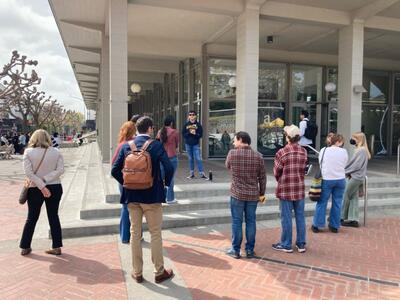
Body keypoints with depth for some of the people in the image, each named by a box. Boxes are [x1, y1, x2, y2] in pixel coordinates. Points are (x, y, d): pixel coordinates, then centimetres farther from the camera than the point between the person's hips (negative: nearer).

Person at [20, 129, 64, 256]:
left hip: (35, 189, -1)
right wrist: (45, 180, -13)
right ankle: (57, 247, 13)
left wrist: (42, 186, -16)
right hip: (54, 188, 1)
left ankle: (25, 247, 24)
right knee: (54, 216, 10)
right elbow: (60, 170, -10)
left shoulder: (28, 152, -6)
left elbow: (28, 172, -14)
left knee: (31, 218, 15)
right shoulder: (56, 152, -2)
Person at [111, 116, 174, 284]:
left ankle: (137, 273, 23)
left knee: (135, 234, 13)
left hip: (132, 196, 4)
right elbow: (169, 168, -18)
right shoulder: (156, 145, -10)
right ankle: (159, 272, 19)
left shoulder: (126, 146, 0)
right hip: (152, 195, -3)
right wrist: (166, 183, 0)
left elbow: (115, 171, -1)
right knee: (155, 234, 8)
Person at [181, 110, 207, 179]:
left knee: (198, 159, -6)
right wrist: (189, 133, -15)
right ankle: (192, 173, 18)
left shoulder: (198, 125, -1)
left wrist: (195, 134, -20)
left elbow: (200, 135, -3)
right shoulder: (186, 125, 3)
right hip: (188, 144, 2)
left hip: (196, 144, -2)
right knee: (190, 159, 10)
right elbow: (183, 134, 0)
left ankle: (202, 174, -4)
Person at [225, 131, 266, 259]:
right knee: (251, 221, 12)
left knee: (236, 222, 8)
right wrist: (262, 193, 11)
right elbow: (262, 177, 1)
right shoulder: (258, 156, -3)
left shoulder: (232, 153, -9)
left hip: (237, 194, -2)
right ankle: (250, 250, 20)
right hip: (253, 194, 2)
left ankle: (235, 250, 16)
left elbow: (227, 166, 11)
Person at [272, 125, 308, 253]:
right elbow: (302, 169, 0)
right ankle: (301, 244, 23)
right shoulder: (304, 151, 0)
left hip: (286, 189, -4)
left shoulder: (282, 152, -15)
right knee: (300, 216, 13)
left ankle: (286, 245, 17)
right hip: (300, 189, 4)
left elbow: (276, 172, -7)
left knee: (286, 217, 5)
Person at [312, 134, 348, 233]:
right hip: (340, 180, 1)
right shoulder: (344, 152, -3)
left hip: (326, 179, -1)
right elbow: (344, 165, 4)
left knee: (322, 202, 6)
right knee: (337, 203, 10)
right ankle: (335, 226, 18)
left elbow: (320, 164, 1)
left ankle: (316, 225, 10)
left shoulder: (324, 150, -5)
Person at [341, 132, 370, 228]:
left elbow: (356, 165, -18)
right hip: (358, 177, 9)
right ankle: (353, 219, 14)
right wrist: (349, 172, 4)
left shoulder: (361, 150, -17)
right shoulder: (363, 150, 12)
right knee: (353, 198, 10)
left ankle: (342, 217, 12)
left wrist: (345, 171, -6)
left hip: (356, 177, -9)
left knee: (346, 196, 1)